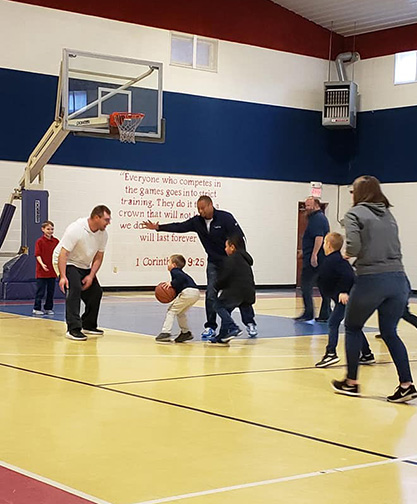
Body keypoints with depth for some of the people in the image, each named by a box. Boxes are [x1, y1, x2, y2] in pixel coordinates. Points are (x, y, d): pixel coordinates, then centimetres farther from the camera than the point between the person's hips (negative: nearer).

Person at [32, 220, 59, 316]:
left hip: (52, 271, 4)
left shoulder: (56, 241, 6)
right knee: (40, 291, -1)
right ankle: (37, 308, 8)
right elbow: (38, 255, -10)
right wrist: (42, 264, -24)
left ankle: (48, 308, 19)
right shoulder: (40, 241, -6)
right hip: (41, 271, -4)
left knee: (51, 291, 9)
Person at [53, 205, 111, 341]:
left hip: (84, 266, 8)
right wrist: (63, 277, -35)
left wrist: (91, 276, -10)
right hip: (67, 263, -8)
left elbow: (98, 257, 1)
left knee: (96, 292, 6)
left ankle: (88, 326, 25)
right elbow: (63, 253, -29)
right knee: (74, 289, -26)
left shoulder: (103, 234, -7)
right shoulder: (76, 229, -28)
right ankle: (73, 329, -27)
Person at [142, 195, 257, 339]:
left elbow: (239, 238, -17)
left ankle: (249, 323, 16)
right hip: (213, 262, 4)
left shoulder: (225, 218, -17)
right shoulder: (197, 221, -2)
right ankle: (210, 327, 3)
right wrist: (158, 227, -9)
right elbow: (180, 227, -1)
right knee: (211, 294, -4)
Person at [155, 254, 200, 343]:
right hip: (196, 293, 9)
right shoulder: (180, 272, 31)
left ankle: (166, 332, -7)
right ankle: (186, 332, 27)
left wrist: (172, 283, -10)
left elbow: (181, 277, -17)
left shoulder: (174, 271, 3)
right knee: (180, 313, 25)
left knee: (171, 310, -1)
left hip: (188, 292, -9)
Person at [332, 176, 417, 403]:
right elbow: (395, 246, 16)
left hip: (371, 280, -5)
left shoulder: (355, 213, -1)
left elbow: (354, 246, -14)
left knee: (353, 327, 15)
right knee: (389, 332, 15)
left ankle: (351, 382, 20)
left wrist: (347, 253, 7)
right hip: (398, 279, 5)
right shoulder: (388, 215, 18)